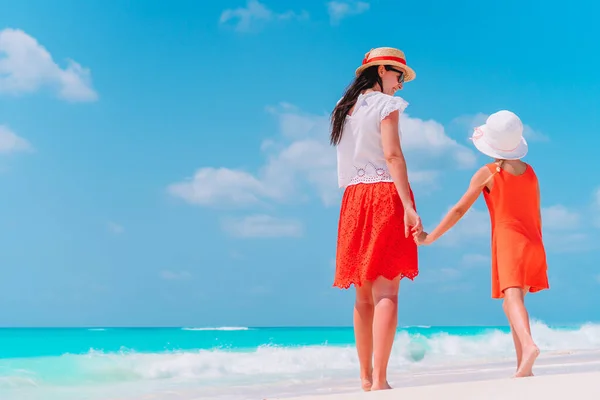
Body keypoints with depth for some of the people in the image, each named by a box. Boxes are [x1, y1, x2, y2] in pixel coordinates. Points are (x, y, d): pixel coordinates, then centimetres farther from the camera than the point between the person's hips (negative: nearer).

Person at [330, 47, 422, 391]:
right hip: (384, 195, -7)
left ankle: (366, 377, 14)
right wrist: (409, 206, -20)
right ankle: (380, 380, -17)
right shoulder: (386, 104, -2)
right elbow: (392, 155, -14)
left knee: (364, 295, 10)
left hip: (353, 198, 7)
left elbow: (349, 156, 16)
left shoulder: (345, 108, 19)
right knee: (386, 292, -11)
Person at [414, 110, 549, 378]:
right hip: (533, 244, 6)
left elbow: (459, 209, -1)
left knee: (512, 297, -20)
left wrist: (431, 237, 6)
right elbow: (536, 215, 18)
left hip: (508, 242, -6)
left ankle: (528, 345, -46)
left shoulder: (487, 173, -1)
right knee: (510, 305, 14)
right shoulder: (530, 172, 13)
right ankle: (523, 367, 12)